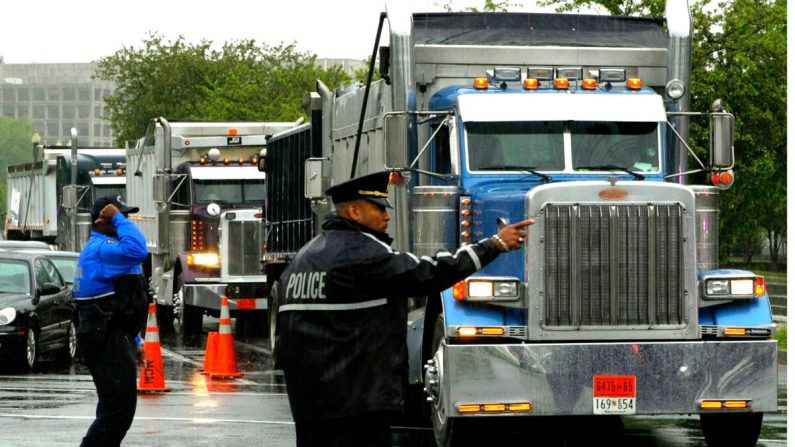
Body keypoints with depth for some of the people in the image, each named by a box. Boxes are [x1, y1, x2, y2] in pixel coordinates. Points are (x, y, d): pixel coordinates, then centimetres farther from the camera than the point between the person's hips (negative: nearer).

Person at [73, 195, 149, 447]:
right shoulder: (101, 248, -15)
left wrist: (134, 341, 27)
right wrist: (118, 219, -21)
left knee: (115, 408, 18)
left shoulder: (100, 247, 20)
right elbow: (137, 250, -37)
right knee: (119, 408, -14)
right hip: (108, 340, -11)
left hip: (111, 338, 11)